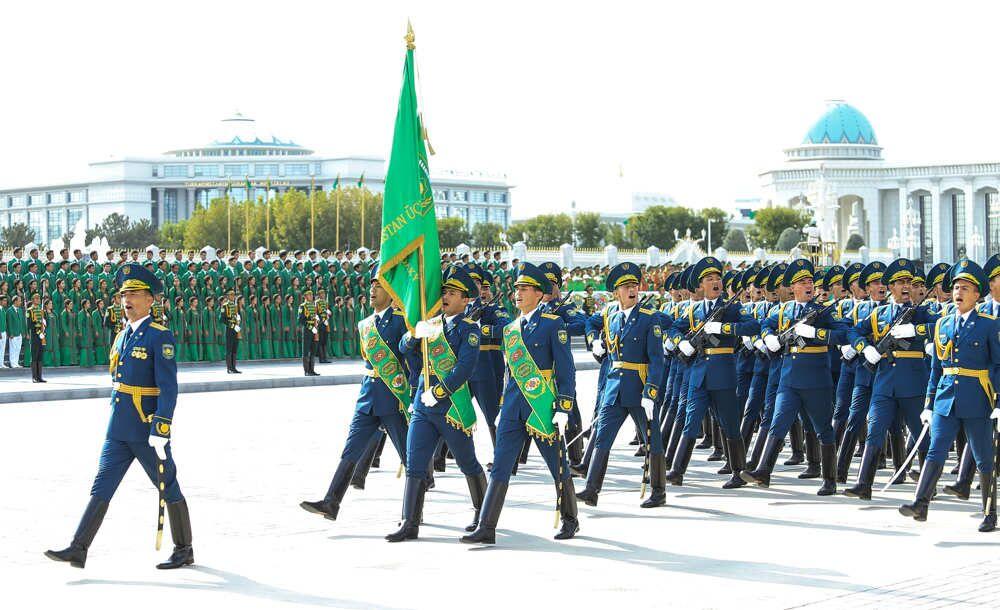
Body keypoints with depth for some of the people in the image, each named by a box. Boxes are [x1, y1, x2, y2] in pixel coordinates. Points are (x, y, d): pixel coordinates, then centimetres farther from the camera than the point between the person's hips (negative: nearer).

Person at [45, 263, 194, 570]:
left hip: (147, 430, -7)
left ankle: (184, 550, 16)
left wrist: (161, 429, -22)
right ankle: (78, 550, 0)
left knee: (168, 489, 4)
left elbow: (168, 387, -16)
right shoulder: (123, 335, 14)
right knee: (101, 487, 2)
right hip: (118, 430, 7)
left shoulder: (160, 336, -11)